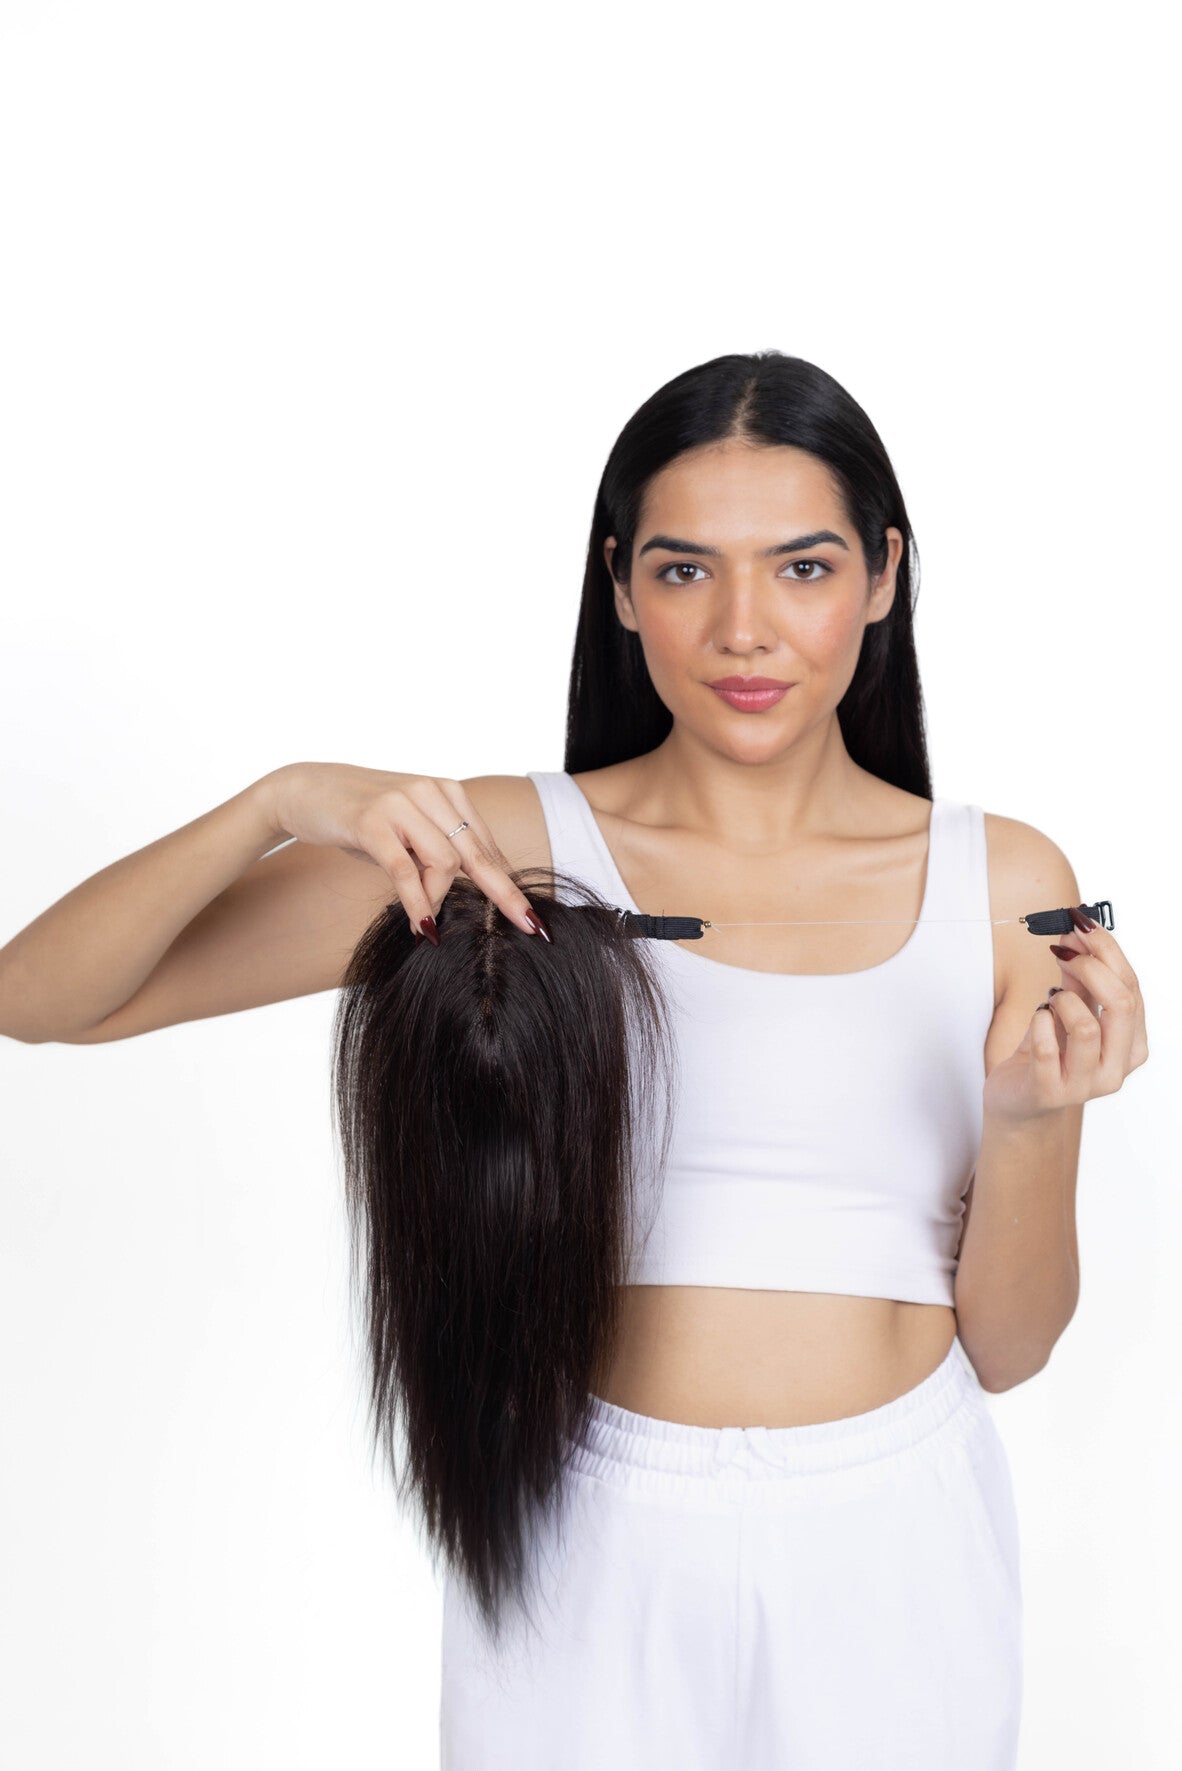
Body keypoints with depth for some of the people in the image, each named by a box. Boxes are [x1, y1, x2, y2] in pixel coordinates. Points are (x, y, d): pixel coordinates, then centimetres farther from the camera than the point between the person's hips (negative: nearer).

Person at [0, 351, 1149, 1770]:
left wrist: (1031, 1119, -19)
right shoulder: (506, 846, -9)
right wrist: (282, 802, -26)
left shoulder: (1005, 884, -3)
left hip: (892, 1555, 2)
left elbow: (1004, 1347, -1)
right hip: (594, 1548, -1)